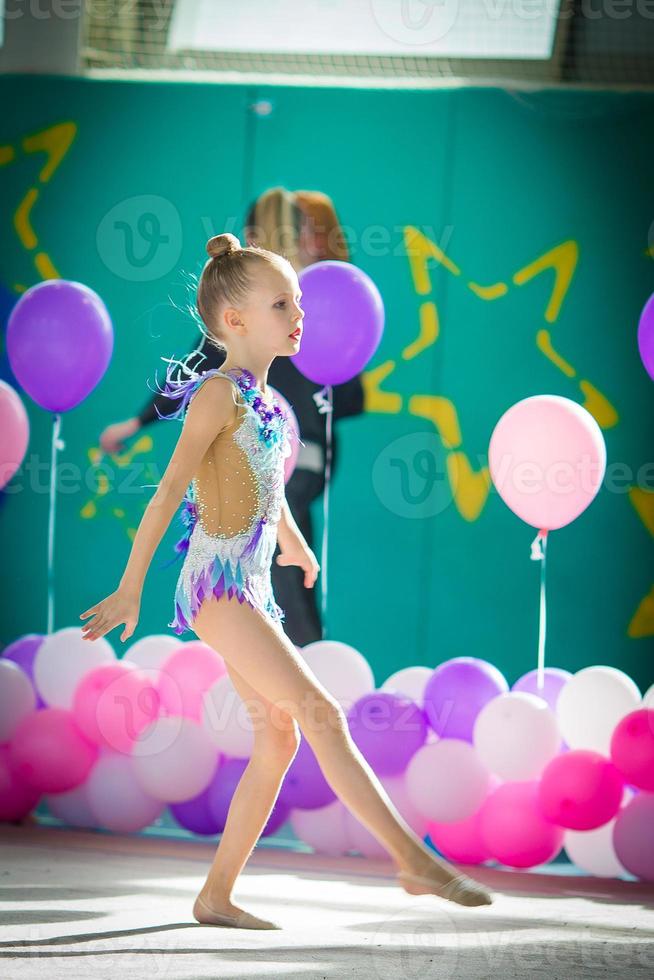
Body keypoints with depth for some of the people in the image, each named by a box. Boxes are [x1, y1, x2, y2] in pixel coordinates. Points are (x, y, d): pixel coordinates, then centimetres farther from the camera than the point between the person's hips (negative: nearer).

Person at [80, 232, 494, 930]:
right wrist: (131, 588, -17)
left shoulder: (264, 403, 14)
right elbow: (171, 490, -14)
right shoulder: (218, 394, -11)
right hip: (218, 583, -10)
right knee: (320, 711, -16)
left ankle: (217, 896, 13)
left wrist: (296, 546, 48)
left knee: (278, 735, 8)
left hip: (250, 586, 10)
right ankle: (414, 858, -21)